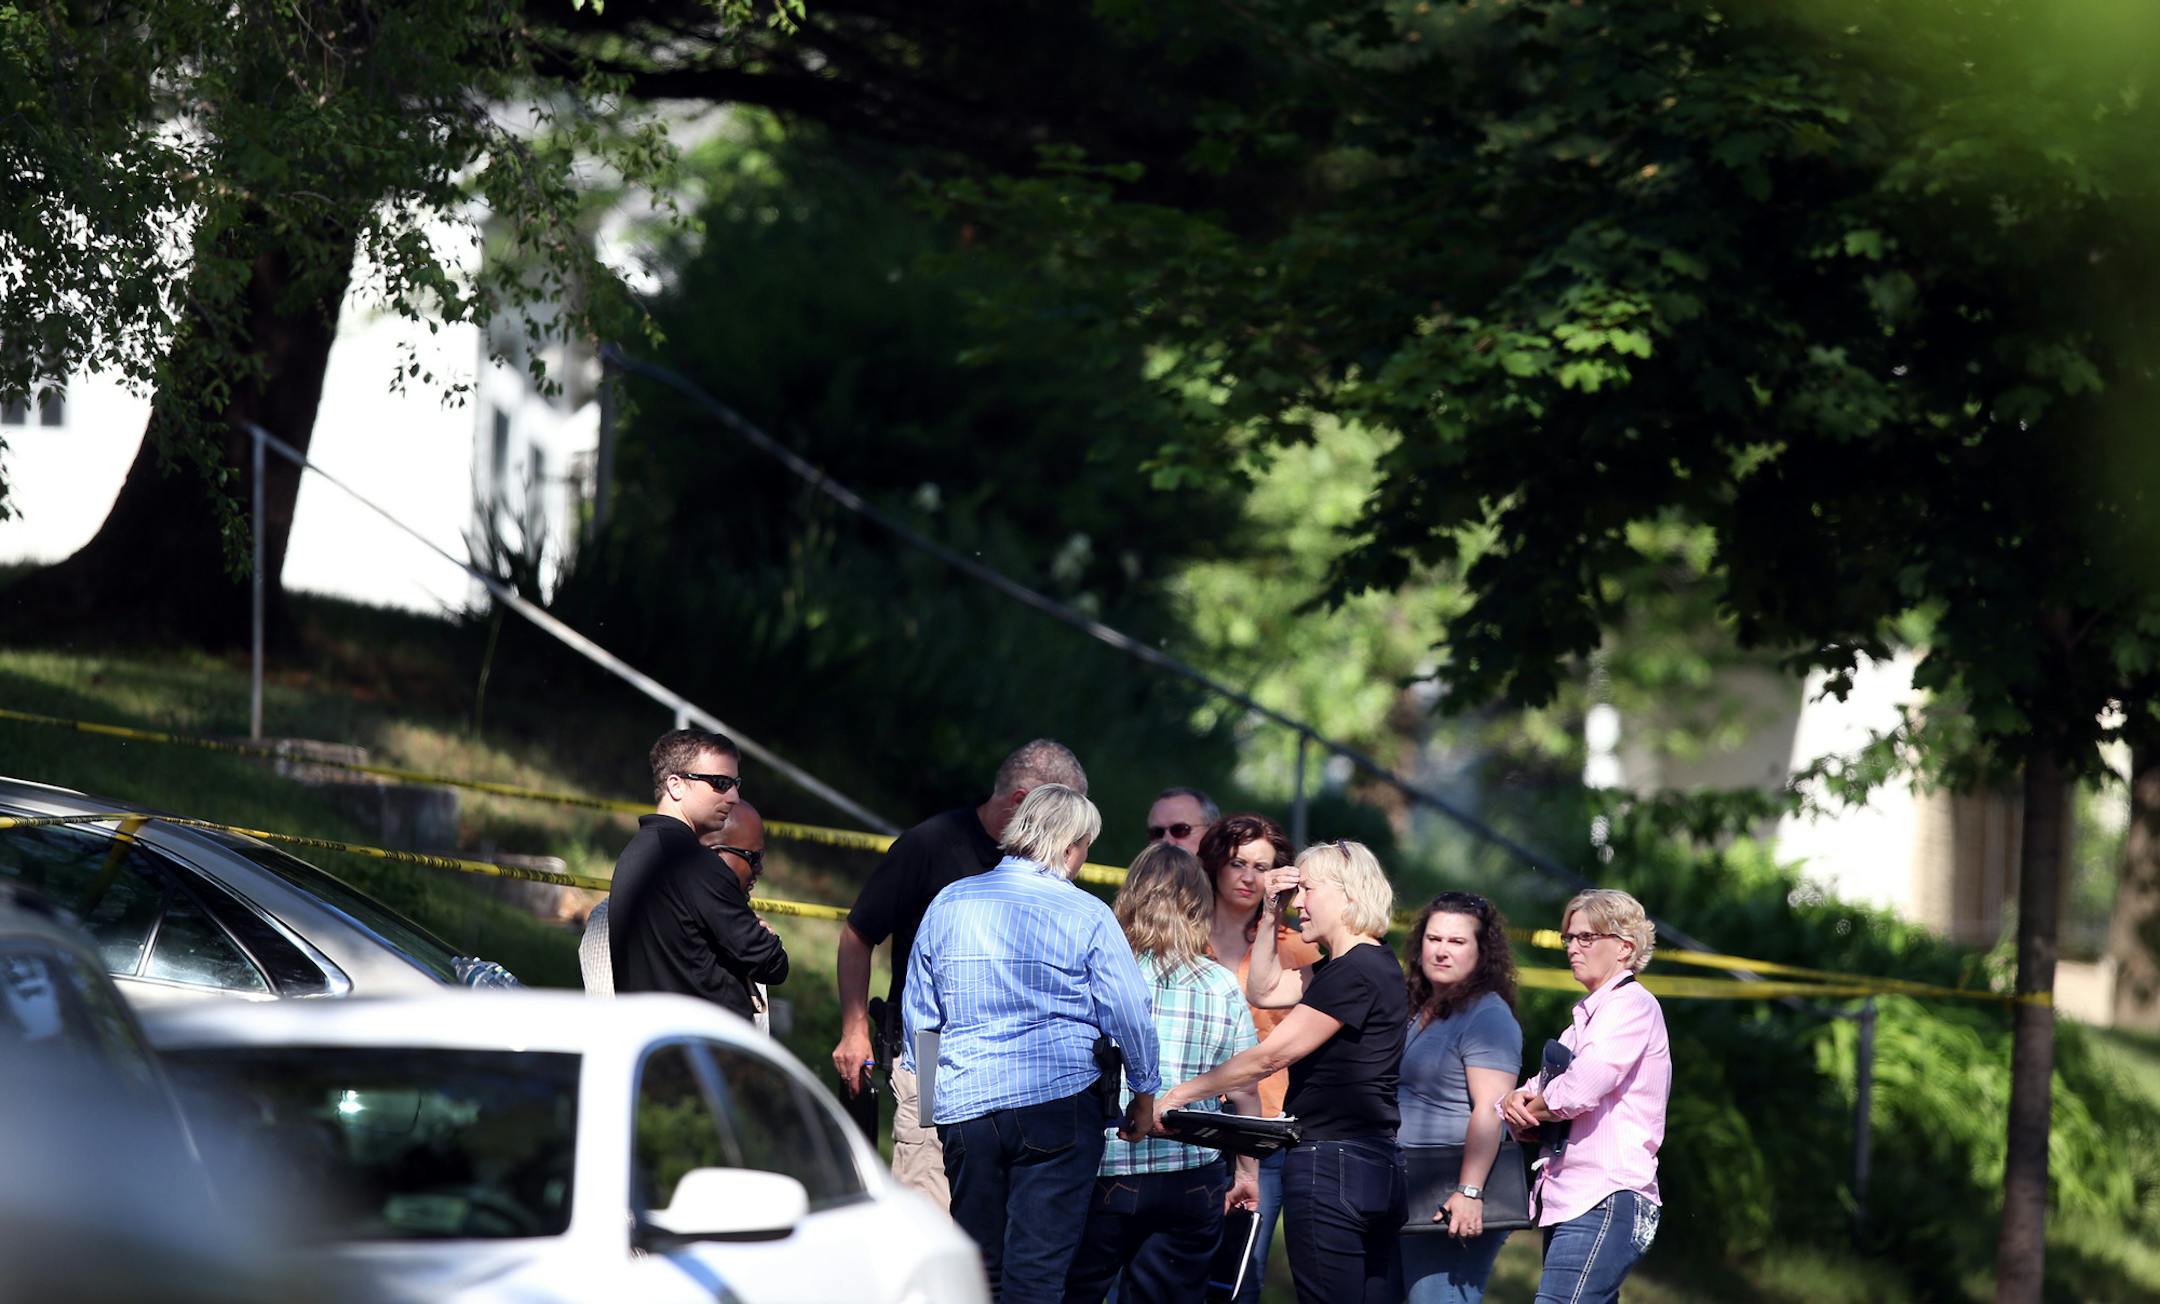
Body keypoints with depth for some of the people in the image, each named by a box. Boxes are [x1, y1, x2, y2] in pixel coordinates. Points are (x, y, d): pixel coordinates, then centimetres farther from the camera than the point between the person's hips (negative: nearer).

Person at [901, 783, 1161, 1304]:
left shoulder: (947, 904, 7)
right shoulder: (1086, 915, -6)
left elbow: (917, 1014, 14)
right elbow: (1129, 1012, -4)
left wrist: (930, 1087, 27)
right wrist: (1145, 1092, 11)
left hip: (963, 1105, 4)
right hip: (1058, 1103, -4)